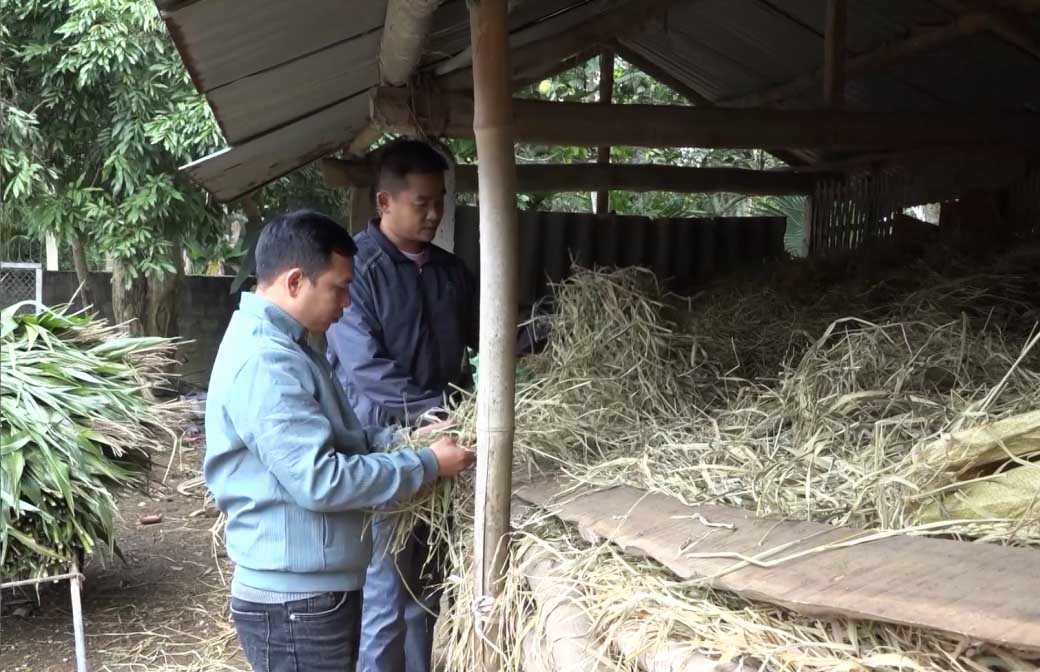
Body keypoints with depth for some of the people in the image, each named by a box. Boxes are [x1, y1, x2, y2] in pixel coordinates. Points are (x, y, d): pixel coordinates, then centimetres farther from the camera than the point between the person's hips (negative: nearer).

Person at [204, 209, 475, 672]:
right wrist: (426, 465, -18)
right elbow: (320, 480, -27)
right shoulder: (263, 362, -23)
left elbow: (333, 439, 18)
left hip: (317, 590, 10)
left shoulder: (283, 346, 11)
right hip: (295, 600, -10)